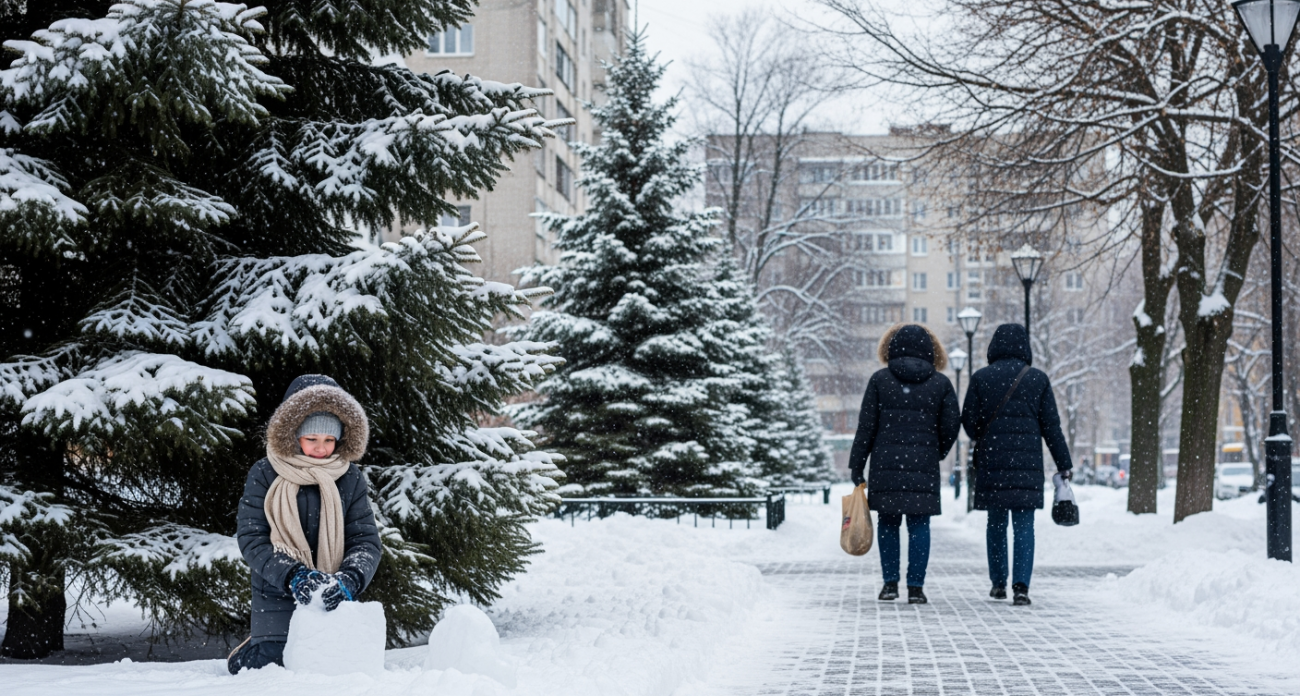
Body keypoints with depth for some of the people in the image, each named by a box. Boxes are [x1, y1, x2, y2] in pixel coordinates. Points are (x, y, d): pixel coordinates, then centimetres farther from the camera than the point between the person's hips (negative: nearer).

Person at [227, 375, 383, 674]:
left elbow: (366, 540, -3)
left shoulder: (350, 478, 1)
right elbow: (251, 538, -10)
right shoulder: (264, 475, -4)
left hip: (332, 602, 2)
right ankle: (243, 656, 26)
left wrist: (349, 580, -24)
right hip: (277, 598, -2)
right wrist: (293, 576, -25)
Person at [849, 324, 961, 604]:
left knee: (887, 523, 10)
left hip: (886, 463, 0)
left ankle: (890, 582, 10)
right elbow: (951, 425, 2)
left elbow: (866, 426, 1)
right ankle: (916, 587, 0)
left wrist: (856, 465, 6)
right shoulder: (940, 383, 4)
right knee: (919, 525, 3)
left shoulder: (880, 379, 2)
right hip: (924, 465, 0)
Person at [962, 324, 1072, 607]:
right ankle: (1021, 585, -11)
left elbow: (969, 420, 1)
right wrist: (1063, 464, 7)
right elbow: (1051, 426, 2)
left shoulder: (980, 378, 0)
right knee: (1024, 525, 0)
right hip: (1028, 463, -1)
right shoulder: (1038, 379, 1)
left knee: (996, 523, 13)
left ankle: (998, 583, 19)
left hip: (991, 461, 1)